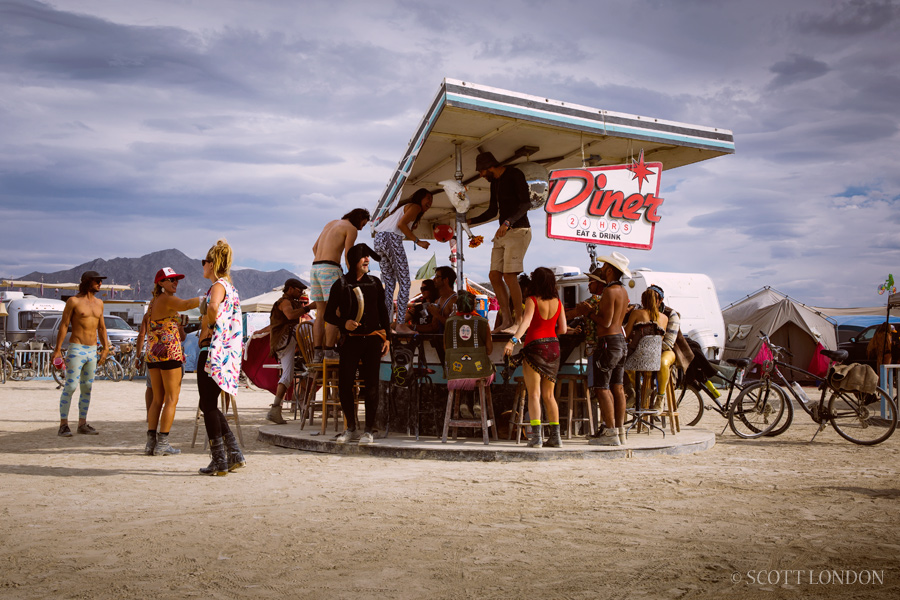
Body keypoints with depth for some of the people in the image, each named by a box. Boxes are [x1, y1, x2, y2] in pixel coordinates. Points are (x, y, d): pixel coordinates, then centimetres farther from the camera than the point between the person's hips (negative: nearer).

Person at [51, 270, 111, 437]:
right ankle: (63, 425, -5)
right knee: (70, 387, -9)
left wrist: (105, 348, 15)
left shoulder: (99, 303, 12)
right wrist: (57, 349, -12)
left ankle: (82, 424, 15)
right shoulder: (74, 301, -5)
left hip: (92, 350, 6)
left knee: (87, 388, 8)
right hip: (76, 349, -6)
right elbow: (63, 325, -7)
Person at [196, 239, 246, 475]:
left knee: (208, 405, -2)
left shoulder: (218, 285, -11)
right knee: (209, 405, 15)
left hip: (214, 352, -10)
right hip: (226, 354, 10)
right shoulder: (230, 288, 19)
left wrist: (207, 328, -18)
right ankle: (234, 454, 15)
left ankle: (219, 462, 2)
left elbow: (213, 307, -34)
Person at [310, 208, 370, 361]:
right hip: (330, 269, -8)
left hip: (315, 268, 8)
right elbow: (348, 257, -7)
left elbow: (315, 248, 29)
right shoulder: (351, 229, 0)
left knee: (321, 313, 8)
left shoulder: (331, 223, 25)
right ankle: (329, 351, -8)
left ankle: (317, 353, 2)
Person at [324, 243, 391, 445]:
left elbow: (383, 312, 15)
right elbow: (328, 315, 6)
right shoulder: (340, 285, 3)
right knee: (344, 385, -3)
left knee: (371, 385, -1)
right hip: (351, 340, -1)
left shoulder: (374, 282, 10)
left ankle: (369, 430, 8)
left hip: (373, 339, 1)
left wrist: (387, 337, 9)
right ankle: (351, 428, 14)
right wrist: (344, 323, -13)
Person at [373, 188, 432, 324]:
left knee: (389, 283, 9)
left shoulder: (402, 206, 32)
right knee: (404, 283, -7)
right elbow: (401, 224, -13)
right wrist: (418, 241, -12)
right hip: (392, 238, -9)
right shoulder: (415, 207, 5)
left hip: (379, 239, 9)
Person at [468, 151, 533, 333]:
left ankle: (519, 319, -10)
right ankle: (506, 318, 5)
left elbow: (526, 203, -20)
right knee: (494, 275, 1)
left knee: (509, 275, -18)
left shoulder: (515, 175, -9)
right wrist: (470, 221, 21)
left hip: (518, 231, -9)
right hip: (503, 233, 9)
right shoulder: (494, 183, 17)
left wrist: (507, 222, -30)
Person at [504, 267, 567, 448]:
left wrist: (513, 340, -34)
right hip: (553, 347, 5)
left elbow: (526, 322, -24)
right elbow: (562, 329, 7)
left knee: (534, 393, -3)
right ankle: (555, 435, 10)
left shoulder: (532, 300, -8)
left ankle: (536, 435, -13)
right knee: (549, 395, 13)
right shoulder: (558, 302, 6)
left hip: (534, 346, -5)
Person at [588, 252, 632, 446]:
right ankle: (620, 430, 13)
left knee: (603, 388, -6)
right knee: (617, 387, 10)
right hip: (620, 339, 10)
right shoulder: (623, 291, 14)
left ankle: (610, 433, -7)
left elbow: (606, 322, -18)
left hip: (608, 341, -10)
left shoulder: (609, 291, -15)